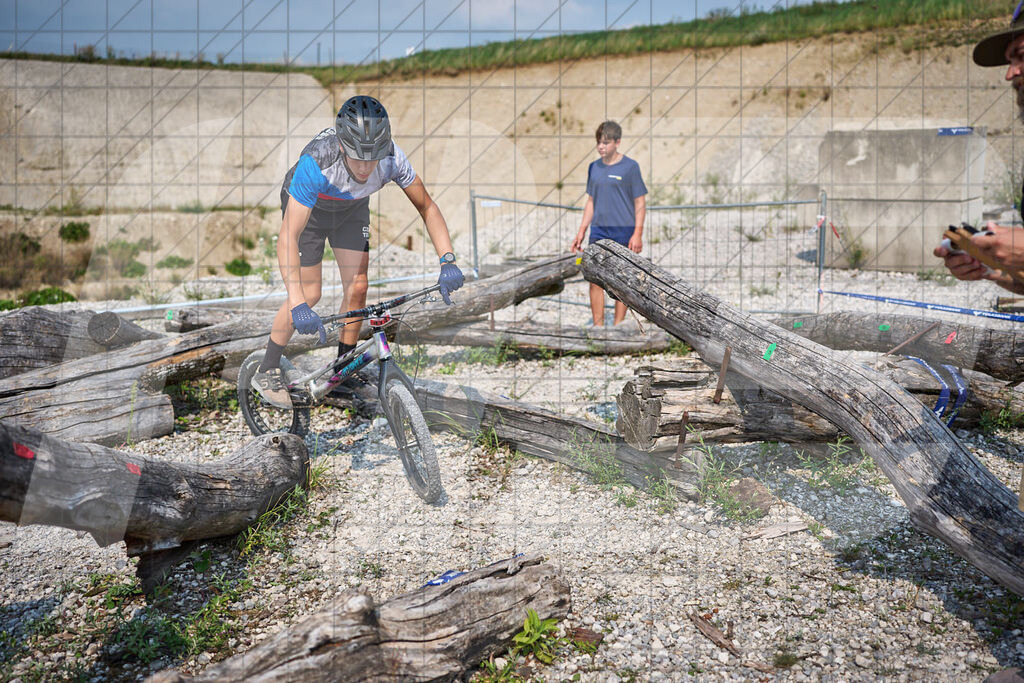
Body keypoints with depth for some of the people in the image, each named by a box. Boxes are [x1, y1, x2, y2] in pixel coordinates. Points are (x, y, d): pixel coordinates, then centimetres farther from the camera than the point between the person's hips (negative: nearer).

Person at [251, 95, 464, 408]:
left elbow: (427, 207, -19)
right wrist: (297, 304, -53)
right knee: (309, 294, -6)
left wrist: (448, 261, -31)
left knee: (357, 287, -2)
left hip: (352, 207, 4)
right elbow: (287, 238, -45)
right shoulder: (317, 161, -44)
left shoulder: (392, 156, -34)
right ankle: (267, 371, 11)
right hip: (308, 207, -3)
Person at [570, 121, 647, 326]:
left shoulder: (630, 167, -3)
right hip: (598, 231, 4)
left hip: (623, 232, -4)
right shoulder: (594, 168, 11)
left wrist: (638, 234, -11)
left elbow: (640, 203, -3)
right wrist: (581, 232, 15)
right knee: (595, 280, 0)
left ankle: (618, 326, 10)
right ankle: (598, 326, 8)